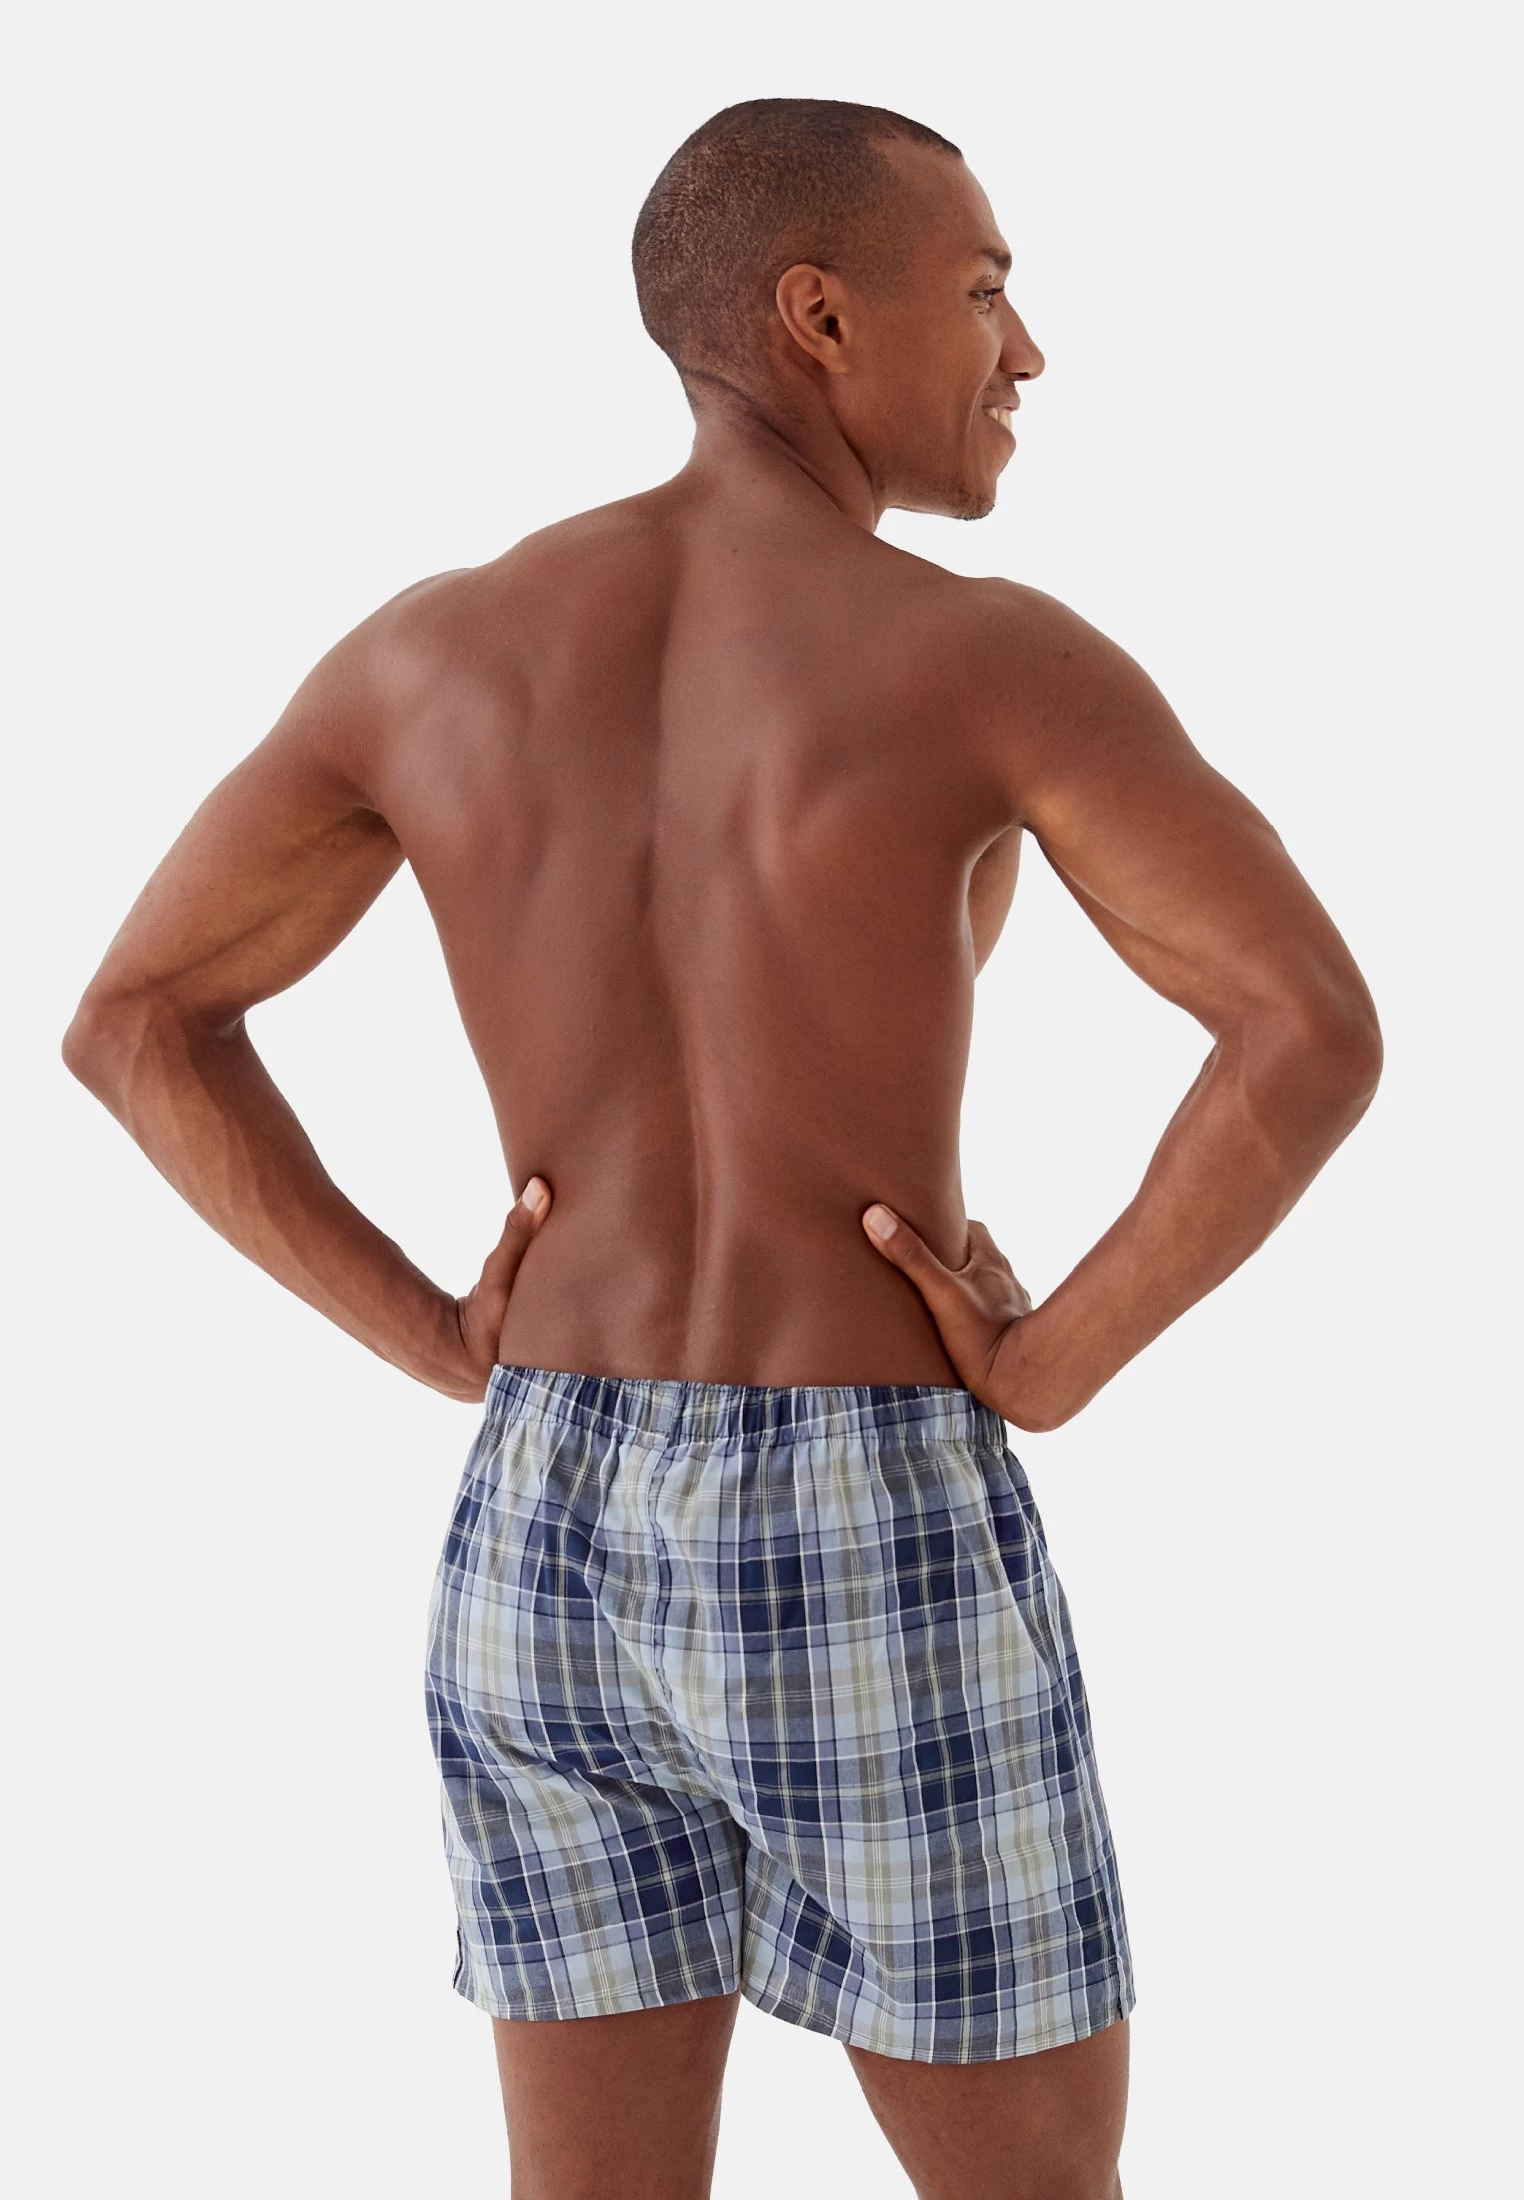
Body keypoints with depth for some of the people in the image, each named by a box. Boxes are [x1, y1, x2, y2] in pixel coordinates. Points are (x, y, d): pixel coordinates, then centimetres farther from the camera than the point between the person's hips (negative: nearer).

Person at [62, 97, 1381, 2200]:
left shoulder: (434, 646, 3)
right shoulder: (992, 656, -12)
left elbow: (131, 1023, 8)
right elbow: (1319, 1034, -24)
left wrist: (438, 1340, 5)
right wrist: (1057, 1363, -10)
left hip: (542, 1553, 5)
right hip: (878, 1576, -5)